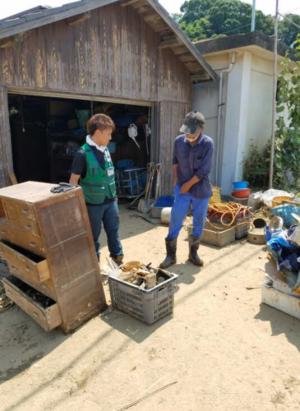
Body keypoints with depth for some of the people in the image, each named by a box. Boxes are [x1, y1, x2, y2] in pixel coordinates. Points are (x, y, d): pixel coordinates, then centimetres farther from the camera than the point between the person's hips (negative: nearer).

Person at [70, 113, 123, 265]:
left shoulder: (105, 150, 2)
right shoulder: (83, 154, -18)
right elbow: (73, 180, -13)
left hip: (110, 200, 6)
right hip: (93, 203, -6)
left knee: (113, 230, 16)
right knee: (93, 234, 11)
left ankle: (118, 258, 33)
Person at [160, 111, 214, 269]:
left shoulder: (208, 143, -12)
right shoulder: (179, 141, -3)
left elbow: (204, 170, -14)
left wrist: (188, 184, -11)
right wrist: (175, 180, 5)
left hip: (201, 191, -1)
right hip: (181, 189, 2)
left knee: (199, 224, 9)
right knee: (175, 222, 1)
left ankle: (193, 253, 27)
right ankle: (170, 255, 14)